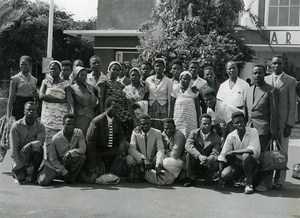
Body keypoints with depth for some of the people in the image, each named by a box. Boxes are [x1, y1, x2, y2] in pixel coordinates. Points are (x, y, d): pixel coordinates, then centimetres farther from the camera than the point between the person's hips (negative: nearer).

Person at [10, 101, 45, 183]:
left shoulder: (40, 127, -4)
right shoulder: (16, 126, -8)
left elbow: (41, 141, -22)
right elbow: (14, 147, -12)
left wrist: (30, 145, -43)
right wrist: (19, 166, -18)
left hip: (32, 156, 1)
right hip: (19, 156, -1)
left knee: (39, 149, -32)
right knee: (21, 178, -21)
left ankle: (35, 173, -12)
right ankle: (16, 171, 17)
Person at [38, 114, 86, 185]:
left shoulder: (79, 133, -11)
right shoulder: (56, 138, -18)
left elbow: (83, 148, -16)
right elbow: (52, 159, -11)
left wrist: (71, 152, -33)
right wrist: (63, 171, -18)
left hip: (70, 162, 2)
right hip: (56, 163, -2)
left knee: (82, 157, -28)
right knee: (43, 181, -22)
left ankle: (70, 178, -6)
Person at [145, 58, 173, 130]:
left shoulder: (168, 81, -1)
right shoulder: (148, 80, 6)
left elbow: (170, 98, 1)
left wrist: (169, 114, -2)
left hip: (163, 108, -2)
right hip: (151, 108, 2)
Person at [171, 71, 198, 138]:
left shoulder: (193, 91, 5)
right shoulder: (176, 91, 5)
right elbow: (172, 105, 9)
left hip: (191, 117, 0)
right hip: (179, 117, 0)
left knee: (190, 134, -6)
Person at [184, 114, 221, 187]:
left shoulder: (216, 137, -2)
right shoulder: (194, 133, 1)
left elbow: (215, 153, -15)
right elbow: (188, 145, -19)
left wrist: (208, 159, -39)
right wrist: (199, 156, -36)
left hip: (207, 164, -1)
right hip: (195, 163, 1)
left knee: (215, 164, -32)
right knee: (189, 153, -27)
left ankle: (208, 178, 2)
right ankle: (191, 178, -11)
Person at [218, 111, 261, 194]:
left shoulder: (253, 132, -12)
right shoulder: (230, 136, -6)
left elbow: (254, 150, -26)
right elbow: (222, 156, -7)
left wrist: (233, 152, -23)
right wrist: (220, 177, -14)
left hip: (251, 163, -3)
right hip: (237, 164, 3)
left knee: (246, 156, -35)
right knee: (224, 174, -24)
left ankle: (249, 182, -14)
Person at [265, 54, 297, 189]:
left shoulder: (290, 81, 1)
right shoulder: (265, 80, 10)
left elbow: (292, 105, -1)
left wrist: (289, 125, -7)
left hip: (283, 123, -2)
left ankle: (279, 181, 10)